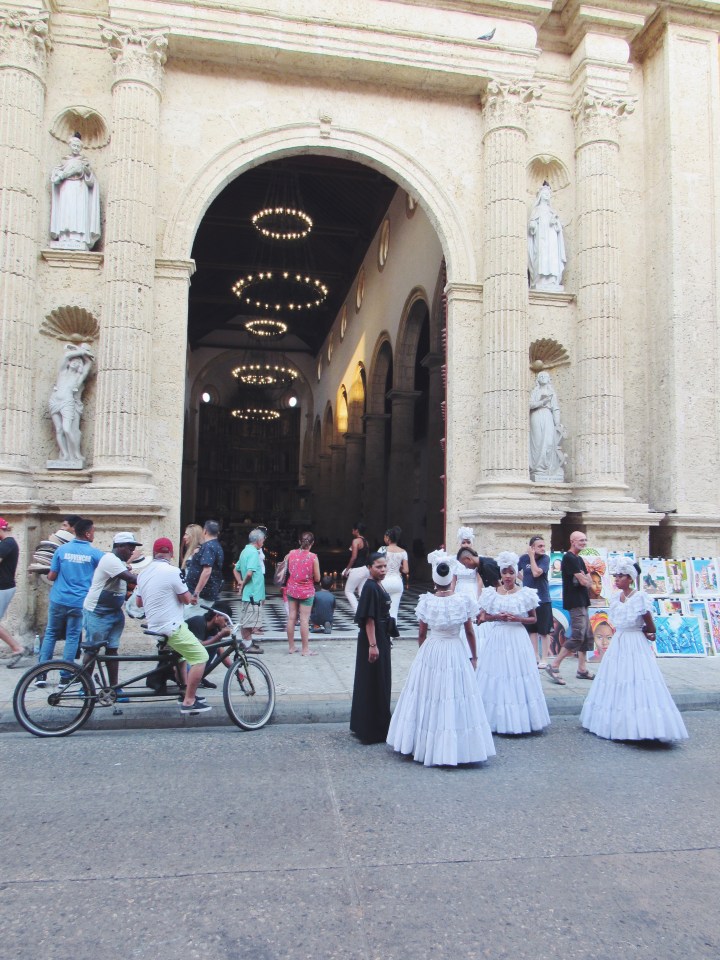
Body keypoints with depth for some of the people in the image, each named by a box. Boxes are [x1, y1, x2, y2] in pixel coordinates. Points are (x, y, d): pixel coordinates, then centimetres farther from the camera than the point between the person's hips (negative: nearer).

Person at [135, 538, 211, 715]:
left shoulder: (143, 573, 8)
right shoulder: (172, 571, -17)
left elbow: (139, 602, 18)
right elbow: (186, 599, -14)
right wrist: (192, 597, 7)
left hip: (154, 626, 9)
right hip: (172, 627, -9)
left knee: (182, 654, 28)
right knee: (201, 657, -3)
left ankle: (187, 692, 29)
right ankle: (189, 701, -3)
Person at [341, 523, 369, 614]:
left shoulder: (356, 541, -13)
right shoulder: (366, 542, 12)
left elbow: (354, 557, -19)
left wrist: (347, 569, -12)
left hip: (357, 570, -8)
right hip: (365, 569, 8)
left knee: (348, 591, 3)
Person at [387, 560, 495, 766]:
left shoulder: (426, 601, -7)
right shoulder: (463, 600, -7)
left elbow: (421, 634, 0)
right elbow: (470, 632, 0)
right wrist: (474, 656, 14)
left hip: (430, 652, 1)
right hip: (456, 652, -1)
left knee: (428, 698, 12)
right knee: (456, 699, 7)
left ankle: (424, 746, 22)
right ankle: (458, 748, 12)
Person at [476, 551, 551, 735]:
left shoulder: (525, 594, -1)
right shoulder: (492, 593, 2)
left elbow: (533, 619, 4)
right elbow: (483, 616, 7)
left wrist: (517, 618, -13)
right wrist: (497, 617, -11)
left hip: (517, 638, -1)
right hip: (497, 638, 1)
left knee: (518, 677, 1)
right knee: (496, 678, 3)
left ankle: (519, 718, 13)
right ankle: (497, 718, 15)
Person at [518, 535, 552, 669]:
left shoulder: (545, 558, -11)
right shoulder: (524, 558, -1)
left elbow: (536, 573, -24)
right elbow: (516, 571, 16)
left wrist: (532, 556, -19)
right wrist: (525, 580, 5)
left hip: (543, 599, -4)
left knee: (544, 631, 1)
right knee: (531, 630, 11)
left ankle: (544, 659, 7)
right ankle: (536, 656, 22)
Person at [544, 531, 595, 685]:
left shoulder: (579, 559, 18)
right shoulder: (569, 558, -13)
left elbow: (589, 581, 12)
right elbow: (583, 581, -17)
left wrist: (585, 580, -8)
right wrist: (584, 579, 4)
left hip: (582, 602, 10)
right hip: (574, 602, -10)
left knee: (587, 636, 12)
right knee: (578, 636, -15)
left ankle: (582, 669, 18)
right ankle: (553, 666, -12)